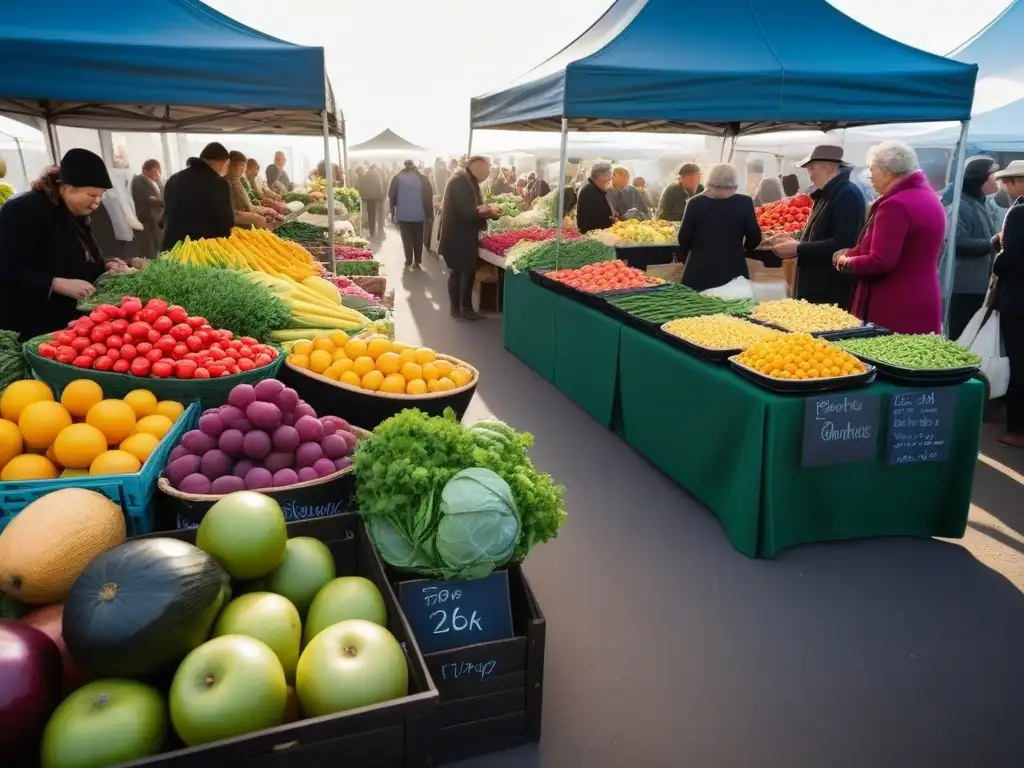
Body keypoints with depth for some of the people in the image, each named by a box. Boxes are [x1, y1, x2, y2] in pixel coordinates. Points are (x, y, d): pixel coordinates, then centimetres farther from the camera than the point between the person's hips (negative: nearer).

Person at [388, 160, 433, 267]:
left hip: (403, 214, -1)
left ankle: (409, 261, 4)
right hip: (419, 214, 1)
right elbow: (428, 196, 2)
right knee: (418, 238, 10)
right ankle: (417, 261, 10)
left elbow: (391, 195, -1)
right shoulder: (422, 178, 3)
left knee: (407, 238, 6)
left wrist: (392, 211, 8)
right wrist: (428, 212, 8)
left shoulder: (398, 178, 0)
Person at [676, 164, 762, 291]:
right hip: (733, 271, 0)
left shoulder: (695, 203, -5)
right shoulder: (744, 203, -4)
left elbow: (683, 238, -1)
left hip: (699, 272, 0)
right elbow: (755, 237, 1)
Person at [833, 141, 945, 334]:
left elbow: (880, 262, -22)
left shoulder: (895, 205, -17)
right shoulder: (930, 198, 14)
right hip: (922, 306, 9)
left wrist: (846, 262, -4)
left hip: (896, 310, -9)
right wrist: (850, 253, 12)